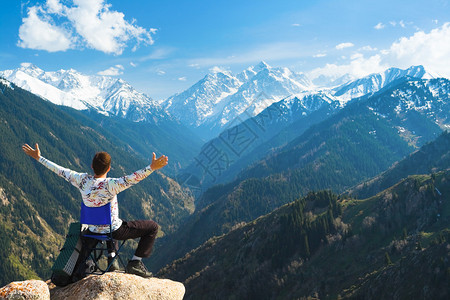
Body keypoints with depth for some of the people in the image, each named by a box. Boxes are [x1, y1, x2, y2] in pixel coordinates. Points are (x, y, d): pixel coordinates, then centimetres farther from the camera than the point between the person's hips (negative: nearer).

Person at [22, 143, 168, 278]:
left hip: (94, 229, 7)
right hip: (114, 231, -7)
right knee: (152, 227, 5)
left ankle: (111, 258, 36)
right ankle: (135, 263, 3)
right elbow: (131, 179, -43)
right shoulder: (110, 185, -29)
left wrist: (38, 157, 6)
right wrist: (152, 167, -51)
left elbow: (60, 170, -4)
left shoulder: (82, 180, -12)